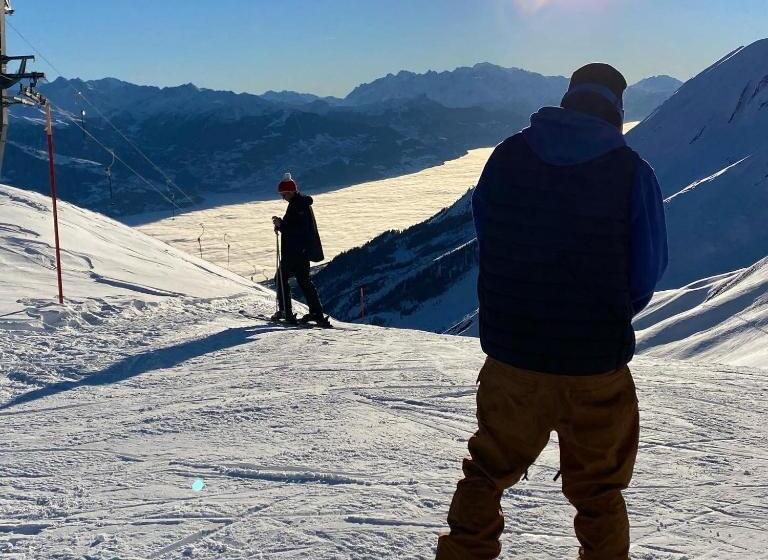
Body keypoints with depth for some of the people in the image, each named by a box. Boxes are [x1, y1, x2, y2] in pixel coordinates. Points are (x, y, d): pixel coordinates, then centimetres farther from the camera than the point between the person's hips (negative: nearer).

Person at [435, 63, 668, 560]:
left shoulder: (508, 156, -3)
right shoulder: (631, 170, -9)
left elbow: (486, 245, 5)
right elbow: (647, 276, -3)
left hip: (510, 355, 2)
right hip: (598, 364, -1)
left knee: (489, 468, 21)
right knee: (598, 491, 17)